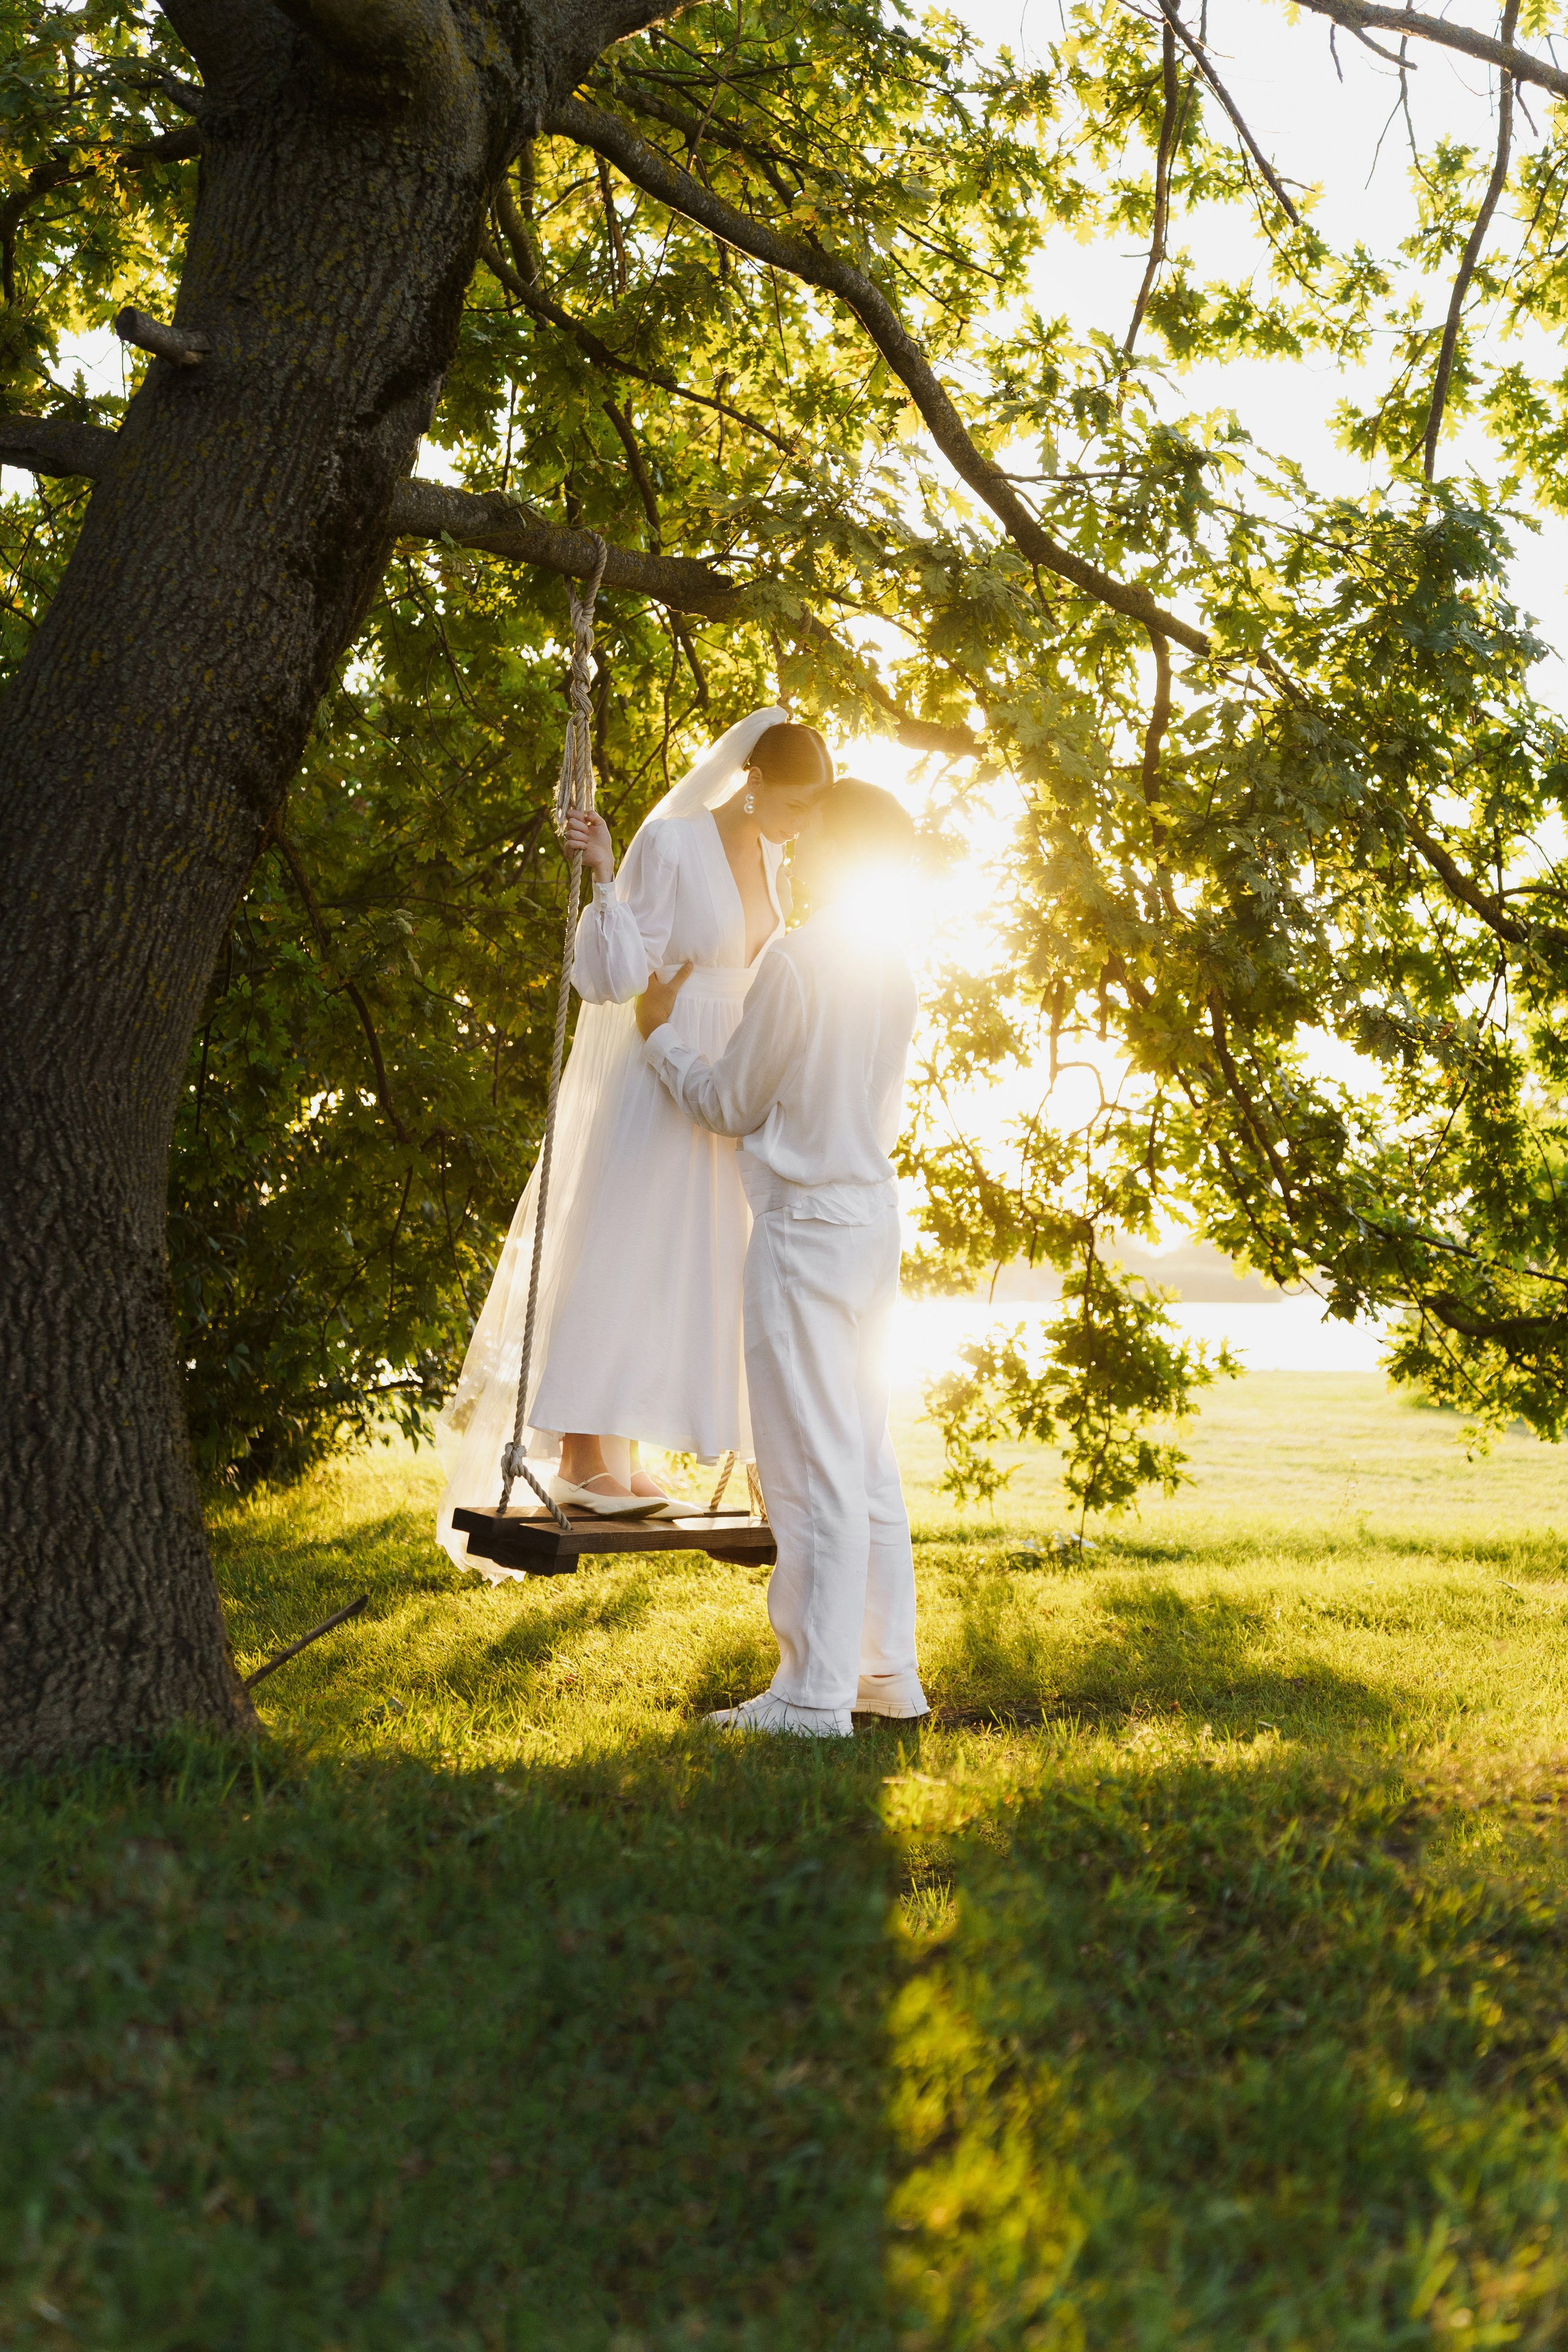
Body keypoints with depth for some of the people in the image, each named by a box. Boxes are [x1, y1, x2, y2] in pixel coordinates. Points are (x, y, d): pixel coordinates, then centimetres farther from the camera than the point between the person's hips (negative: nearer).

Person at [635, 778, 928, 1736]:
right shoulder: (895, 967, 8)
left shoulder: (796, 960, -14)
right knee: (868, 1455, 13)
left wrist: (662, 1034, 10)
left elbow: (733, 1104, -6)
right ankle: (889, 1670, 20)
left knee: (812, 1465, -4)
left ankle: (815, 1693, 1)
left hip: (806, 1221, -8)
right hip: (876, 1209, 8)